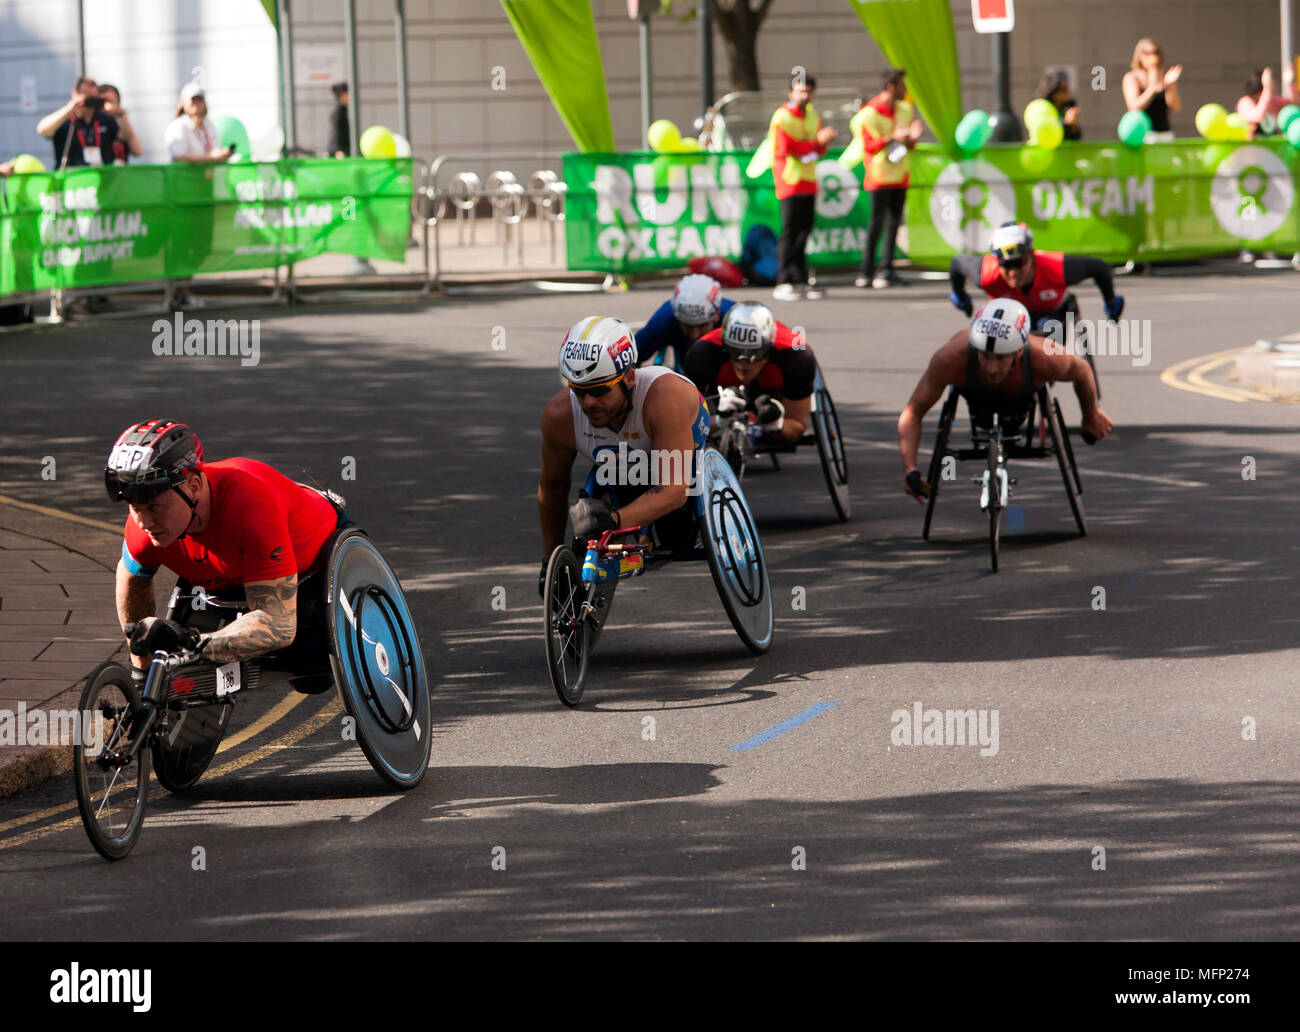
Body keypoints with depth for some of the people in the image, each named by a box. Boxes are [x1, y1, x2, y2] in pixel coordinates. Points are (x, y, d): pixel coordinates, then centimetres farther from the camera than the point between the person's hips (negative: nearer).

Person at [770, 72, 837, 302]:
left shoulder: (812, 115, 15)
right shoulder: (782, 117, -9)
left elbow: (819, 149, 16)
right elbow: (785, 148, -18)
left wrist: (824, 141, -8)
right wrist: (816, 142, -15)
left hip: (808, 181, 7)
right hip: (790, 179, -7)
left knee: (803, 231, 7)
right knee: (790, 232, -9)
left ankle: (800, 282, 10)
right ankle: (784, 283, -7)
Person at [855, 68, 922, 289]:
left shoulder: (905, 109, 10)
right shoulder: (869, 113, -9)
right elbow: (869, 146, -13)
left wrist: (913, 137, -7)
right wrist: (892, 137, -24)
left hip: (899, 177, 6)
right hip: (879, 177, -6)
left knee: (894, 222, 6)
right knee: (877, 222, -9)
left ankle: (887, 270, 10)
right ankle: (867, 273, -8)